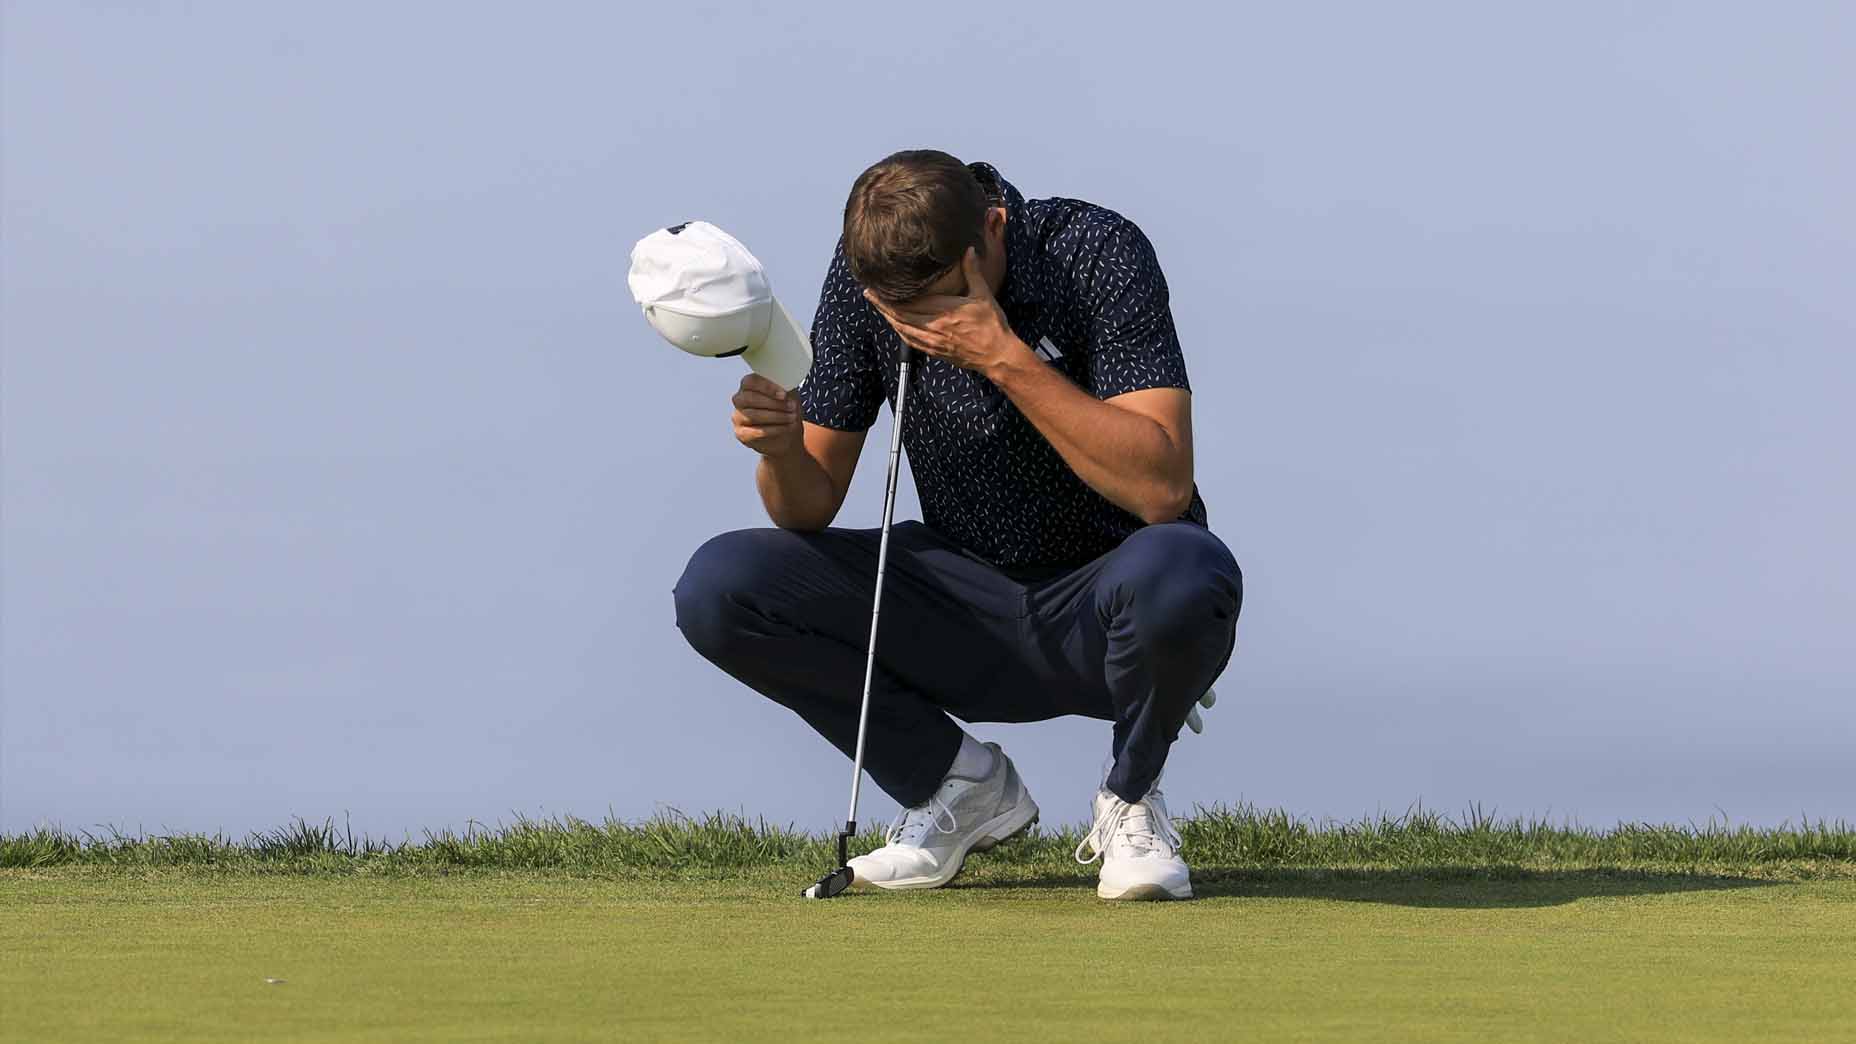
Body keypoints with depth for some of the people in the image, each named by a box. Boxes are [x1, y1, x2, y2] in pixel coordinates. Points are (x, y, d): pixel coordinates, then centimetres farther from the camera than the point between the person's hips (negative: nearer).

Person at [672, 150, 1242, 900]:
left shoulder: (1099, 254, -20)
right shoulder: (862, 274, -7)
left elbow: (1161, 487, -30)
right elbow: (810, 509, -2)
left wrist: (1006, 358, -33)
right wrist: (783, 450, -25)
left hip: (1099, 615, -4)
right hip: (965, 614, 4)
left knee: (1183, 575, -40)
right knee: (717, 589, -16)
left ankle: (1130, 798, -6)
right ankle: (962, 784, 3)